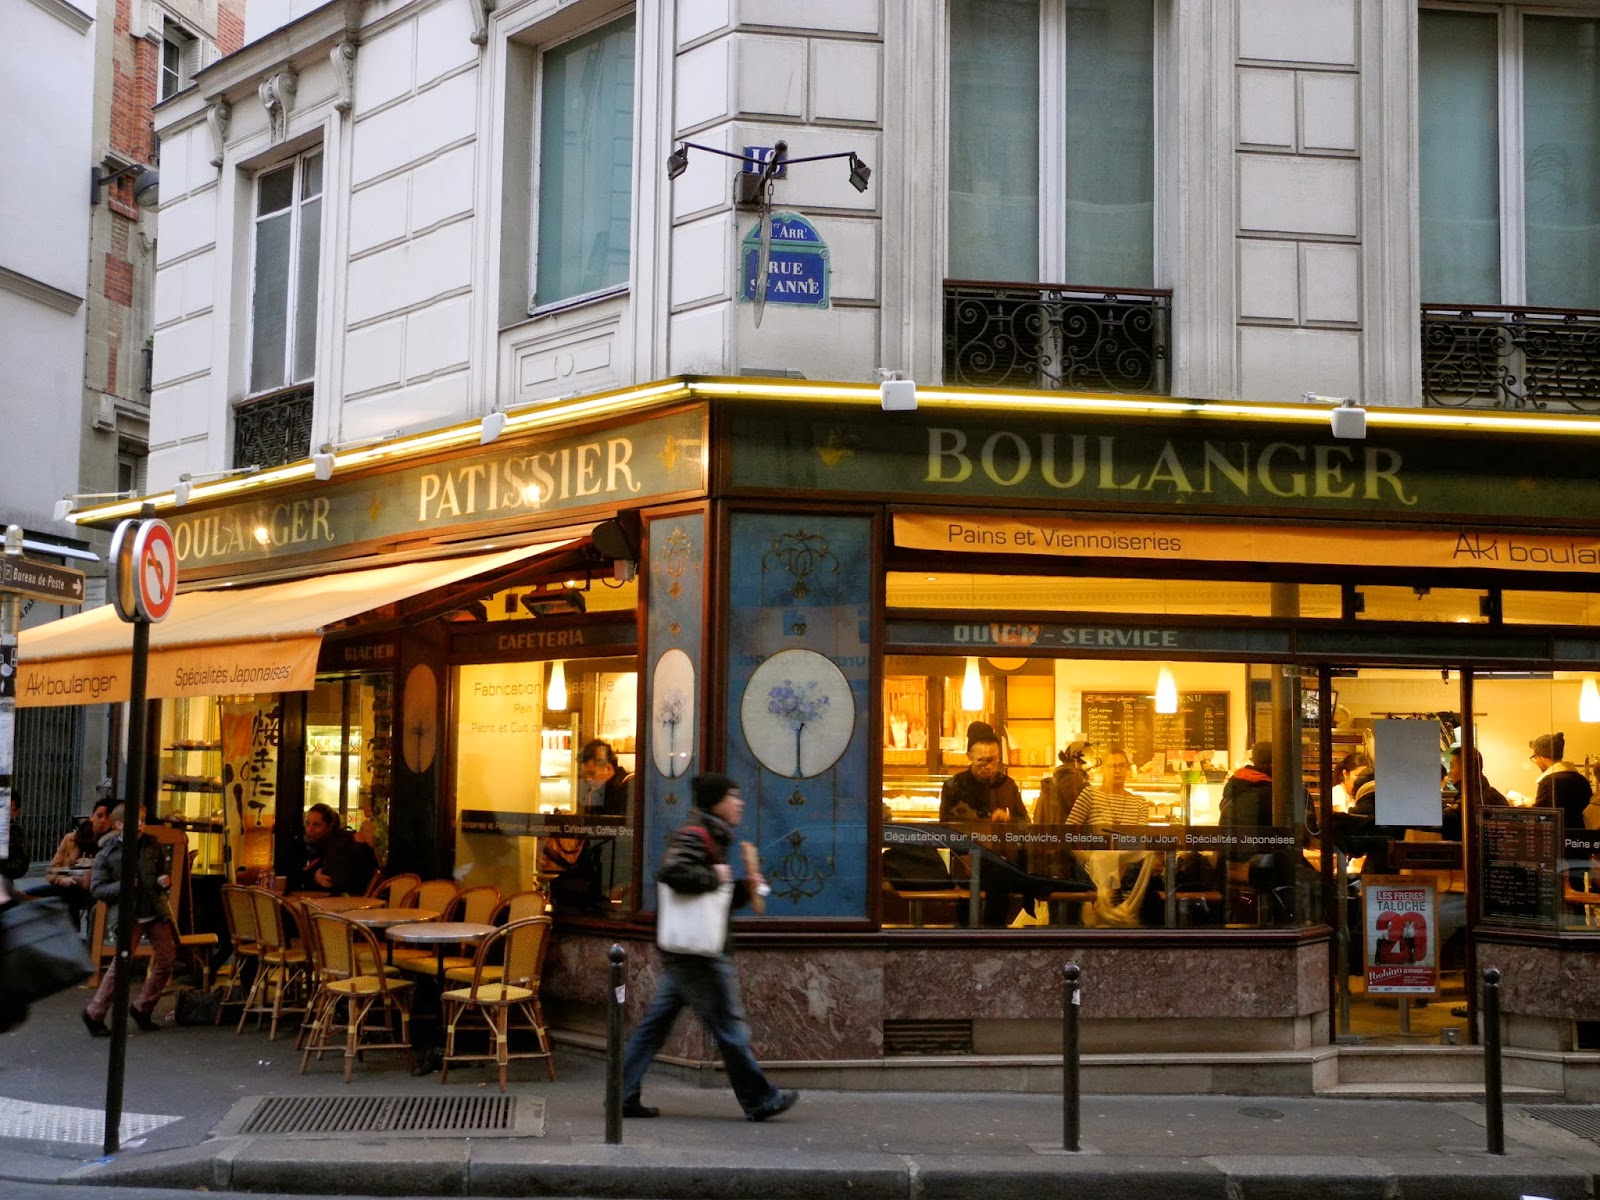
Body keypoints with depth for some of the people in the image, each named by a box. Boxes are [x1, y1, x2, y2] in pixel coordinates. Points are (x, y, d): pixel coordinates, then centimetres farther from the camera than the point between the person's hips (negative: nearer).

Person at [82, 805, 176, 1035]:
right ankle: (94, 1014, 8)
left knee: (166, 959, 5)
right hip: (128, 915, -5)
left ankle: (142, 1009, 20)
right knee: (120, 965, -8)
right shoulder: (107, 853, -5)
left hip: (156, 912, 5)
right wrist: (121, 886, -22)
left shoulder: (152, 845, 7)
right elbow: (96, 889, -6)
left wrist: (165, 881, -3)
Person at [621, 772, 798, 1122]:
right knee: (728, 1024, -2)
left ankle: (623, 1095, 12)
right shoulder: (694, 835, -12)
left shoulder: (711, 837, 20)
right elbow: (672, 873, -31)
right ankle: (760, 1101, 7)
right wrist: (714, 877, -19)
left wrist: (744, 889, 10)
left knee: (656, 1023, 10)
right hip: (698, 952, -10)